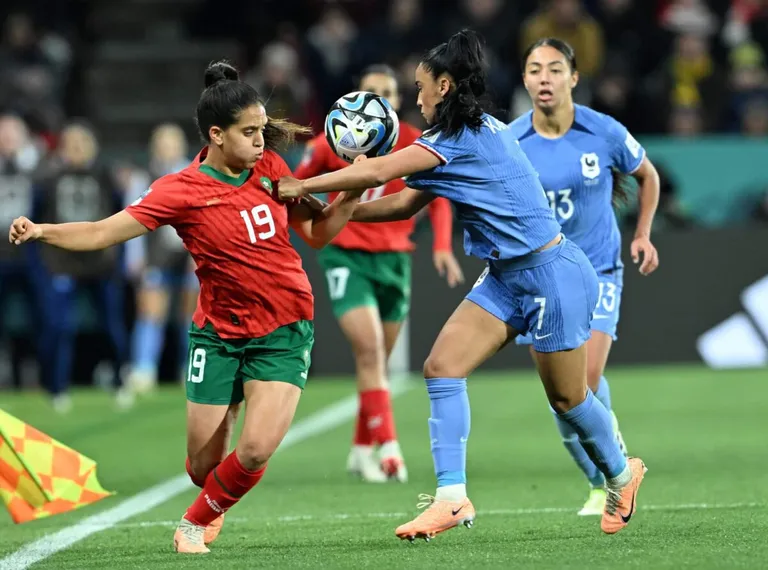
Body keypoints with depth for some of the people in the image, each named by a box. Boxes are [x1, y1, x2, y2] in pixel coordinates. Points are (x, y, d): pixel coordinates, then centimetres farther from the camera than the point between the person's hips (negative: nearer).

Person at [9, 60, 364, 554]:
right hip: (219, 334, -1)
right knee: (203, 467, 2)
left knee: (255, 450, -18)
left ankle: (197, 522, 14)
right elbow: (103, 232, -13)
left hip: (285, 333, 1)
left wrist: (355, 193, -5)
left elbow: (316, 233, 11)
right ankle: (214, 498, 43)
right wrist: (42, 231, -28)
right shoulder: (182, 191, -11)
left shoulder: (270, 167, 0)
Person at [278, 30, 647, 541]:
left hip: (551, 274, -9)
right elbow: (405, 203, 15)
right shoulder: (476, 134, 10)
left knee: (567, 396, 6)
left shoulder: (463, 136, -19)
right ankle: (452, 498, -10)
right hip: (505, 278, 9)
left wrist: (302, 187, -14)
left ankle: (621, 474, 33)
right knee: (442, 366, -6)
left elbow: (377, 172, -23)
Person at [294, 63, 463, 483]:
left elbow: (438, 199, 6)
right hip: (346, 257, -3)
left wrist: (442, 246, -6)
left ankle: (362, 449, 25)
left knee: (378, 358, 9)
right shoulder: (333, 141, -6)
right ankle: (387, 447, -21)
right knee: (369, 349, -18)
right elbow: (295, 186, 6)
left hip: (393, 258, 3)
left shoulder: (415, 144, -2)